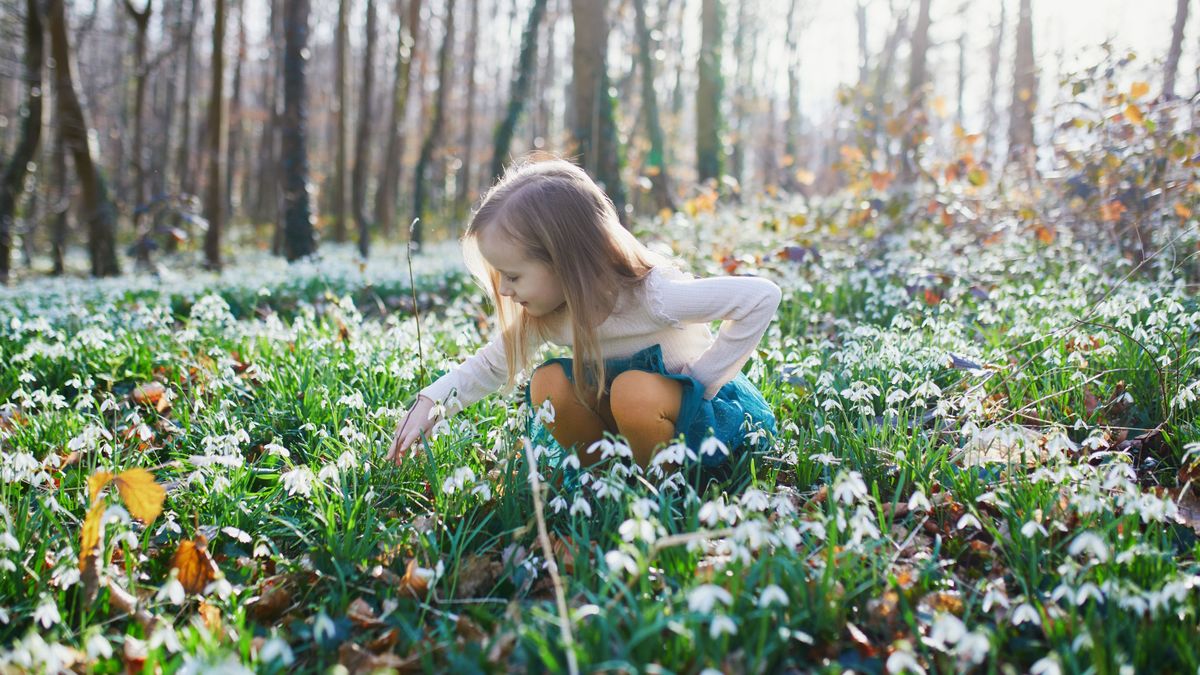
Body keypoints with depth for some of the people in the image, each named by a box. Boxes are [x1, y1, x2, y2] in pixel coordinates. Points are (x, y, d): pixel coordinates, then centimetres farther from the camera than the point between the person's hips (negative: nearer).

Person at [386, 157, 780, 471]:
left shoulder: (651, 296, -30)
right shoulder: (542, 316, -10)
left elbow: (762, 296, -30)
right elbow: (492, 364, 4)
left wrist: (699, 379, -26)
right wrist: (432, 401, -13)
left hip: (700, 407, -6)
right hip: (620, 410, 6)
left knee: (634, 390, -37)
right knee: (549, 383, -20)